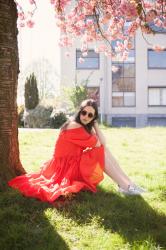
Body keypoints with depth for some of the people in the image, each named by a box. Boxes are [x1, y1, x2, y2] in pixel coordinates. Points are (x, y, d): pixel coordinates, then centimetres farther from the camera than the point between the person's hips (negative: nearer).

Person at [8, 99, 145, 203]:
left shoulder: (84, 126, 7)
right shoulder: (74, 126, -21)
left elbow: (102, 143, -1)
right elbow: (97, 144, -17)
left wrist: (95, 124, -5)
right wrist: (95, 127, 0)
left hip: (75, 162, 9)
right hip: (66, 167, -9)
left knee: (104, 151, -2)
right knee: (101, 152, -13)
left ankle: (127, 182, -7)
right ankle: (125, 186, -14)